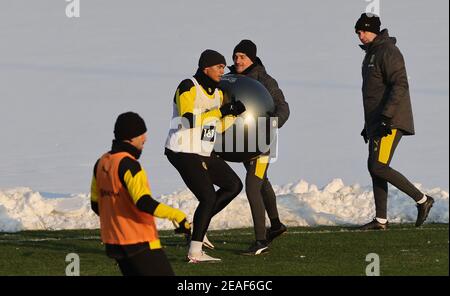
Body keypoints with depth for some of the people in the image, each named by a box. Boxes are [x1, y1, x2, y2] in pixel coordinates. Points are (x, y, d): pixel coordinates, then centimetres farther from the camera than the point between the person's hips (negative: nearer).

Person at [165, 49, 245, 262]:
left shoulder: (217, 93, 11)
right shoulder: (188, 88, -15)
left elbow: (219, 126, 16)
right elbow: (190, 120, -28)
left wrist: (234, 111, 1)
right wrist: (221, 111, -25)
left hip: (204, 153, 9)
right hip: (184, 153, -9)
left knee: (234, 185, 10)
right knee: (208, 197, -13)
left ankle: (197, 225, 11)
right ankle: (195, 253, -7)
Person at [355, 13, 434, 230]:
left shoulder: (388, 52, -12)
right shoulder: (370, 55, 19)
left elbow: (400, 85, -22)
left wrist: (386, 116, -28)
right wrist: (368, 124, 25)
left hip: (391, 122, -10)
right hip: (377, 123, 10)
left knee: (379, 168, -15)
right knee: (374, 168, 7)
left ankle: (422, 200, -7)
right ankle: (381, 220, 10)